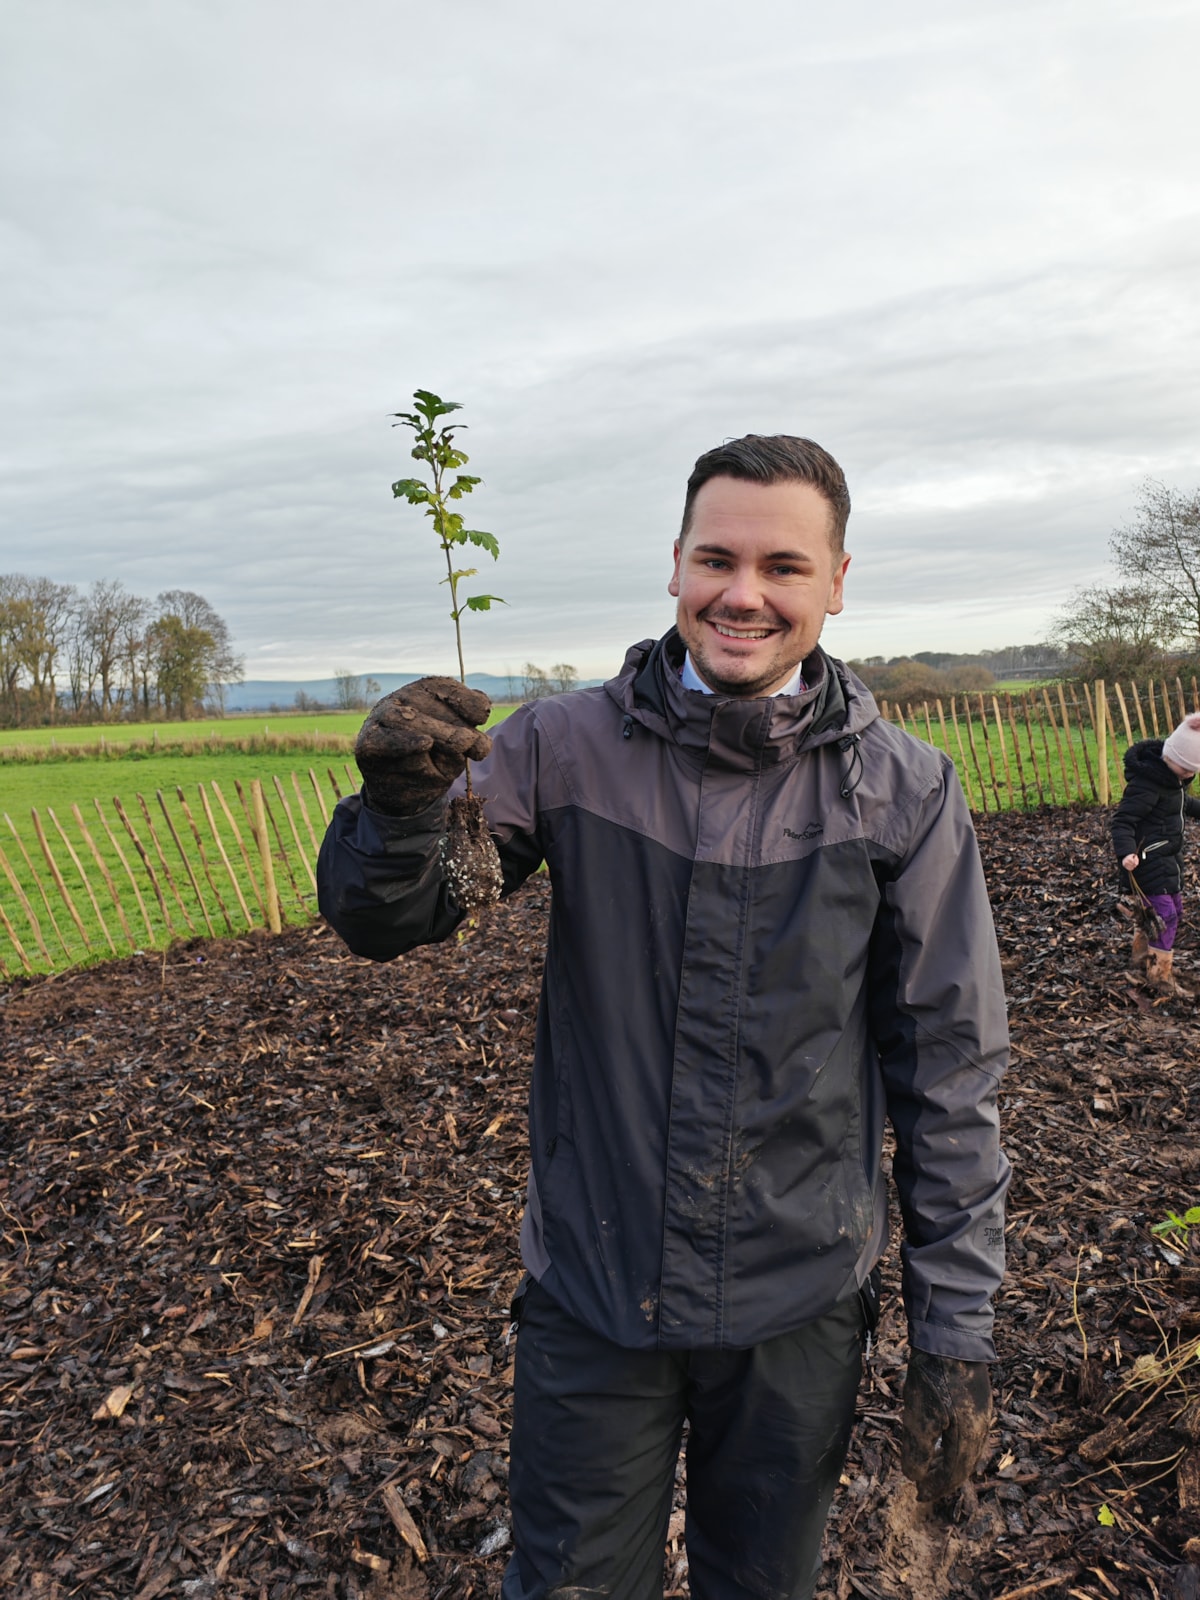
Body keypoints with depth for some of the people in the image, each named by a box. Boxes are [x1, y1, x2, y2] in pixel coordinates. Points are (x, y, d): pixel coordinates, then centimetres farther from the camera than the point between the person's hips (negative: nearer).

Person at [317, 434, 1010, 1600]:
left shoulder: (903, 791, -10)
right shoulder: (568, 746, -10)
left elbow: (950, 1075, -5)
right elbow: (385, 922, -7)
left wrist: (956, 1335, -3)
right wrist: (402, 802, -29)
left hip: (799, 1305, 1)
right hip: (590, 1288, 0)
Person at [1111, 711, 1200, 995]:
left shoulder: (1174, 779, 5)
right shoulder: (1146, 783, -24)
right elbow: (1122, 820, -27)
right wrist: (1126, 852, -39)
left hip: (1168, 856, 10)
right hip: (1148, 860, -10)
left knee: (1174, 907, 18)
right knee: (1164, 915, -8)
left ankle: (1143, 961, 33)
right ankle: (1159, 976, 5)